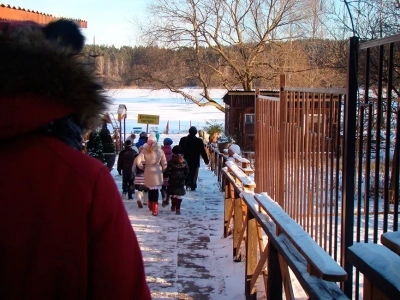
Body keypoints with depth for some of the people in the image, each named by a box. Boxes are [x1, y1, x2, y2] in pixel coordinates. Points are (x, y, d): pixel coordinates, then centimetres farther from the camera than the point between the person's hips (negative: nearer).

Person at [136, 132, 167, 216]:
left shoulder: (144, 151, -9)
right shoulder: (160, 151, -7)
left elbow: (138, 162, -17)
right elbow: (164, 163, -1)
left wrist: (143, 167, 2)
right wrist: (163, 170, 16)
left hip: (148, 172, 1)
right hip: (157, 172, -1)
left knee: (150, 189, 18)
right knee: (155, 190, 4)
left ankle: (151, 206, 32)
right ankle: (155, 209, 0)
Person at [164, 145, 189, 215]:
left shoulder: (171, 162, -14)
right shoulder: (184, 162, -2)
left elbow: (167, 172, -12)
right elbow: (187, 171, 6)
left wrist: (164, 175, 8)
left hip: (172, 182, -2)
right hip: (181, 182, 2)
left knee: (173, 195, 15)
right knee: (179, 195, 1)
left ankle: (173, 206, 28)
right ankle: (177, 209, -5)